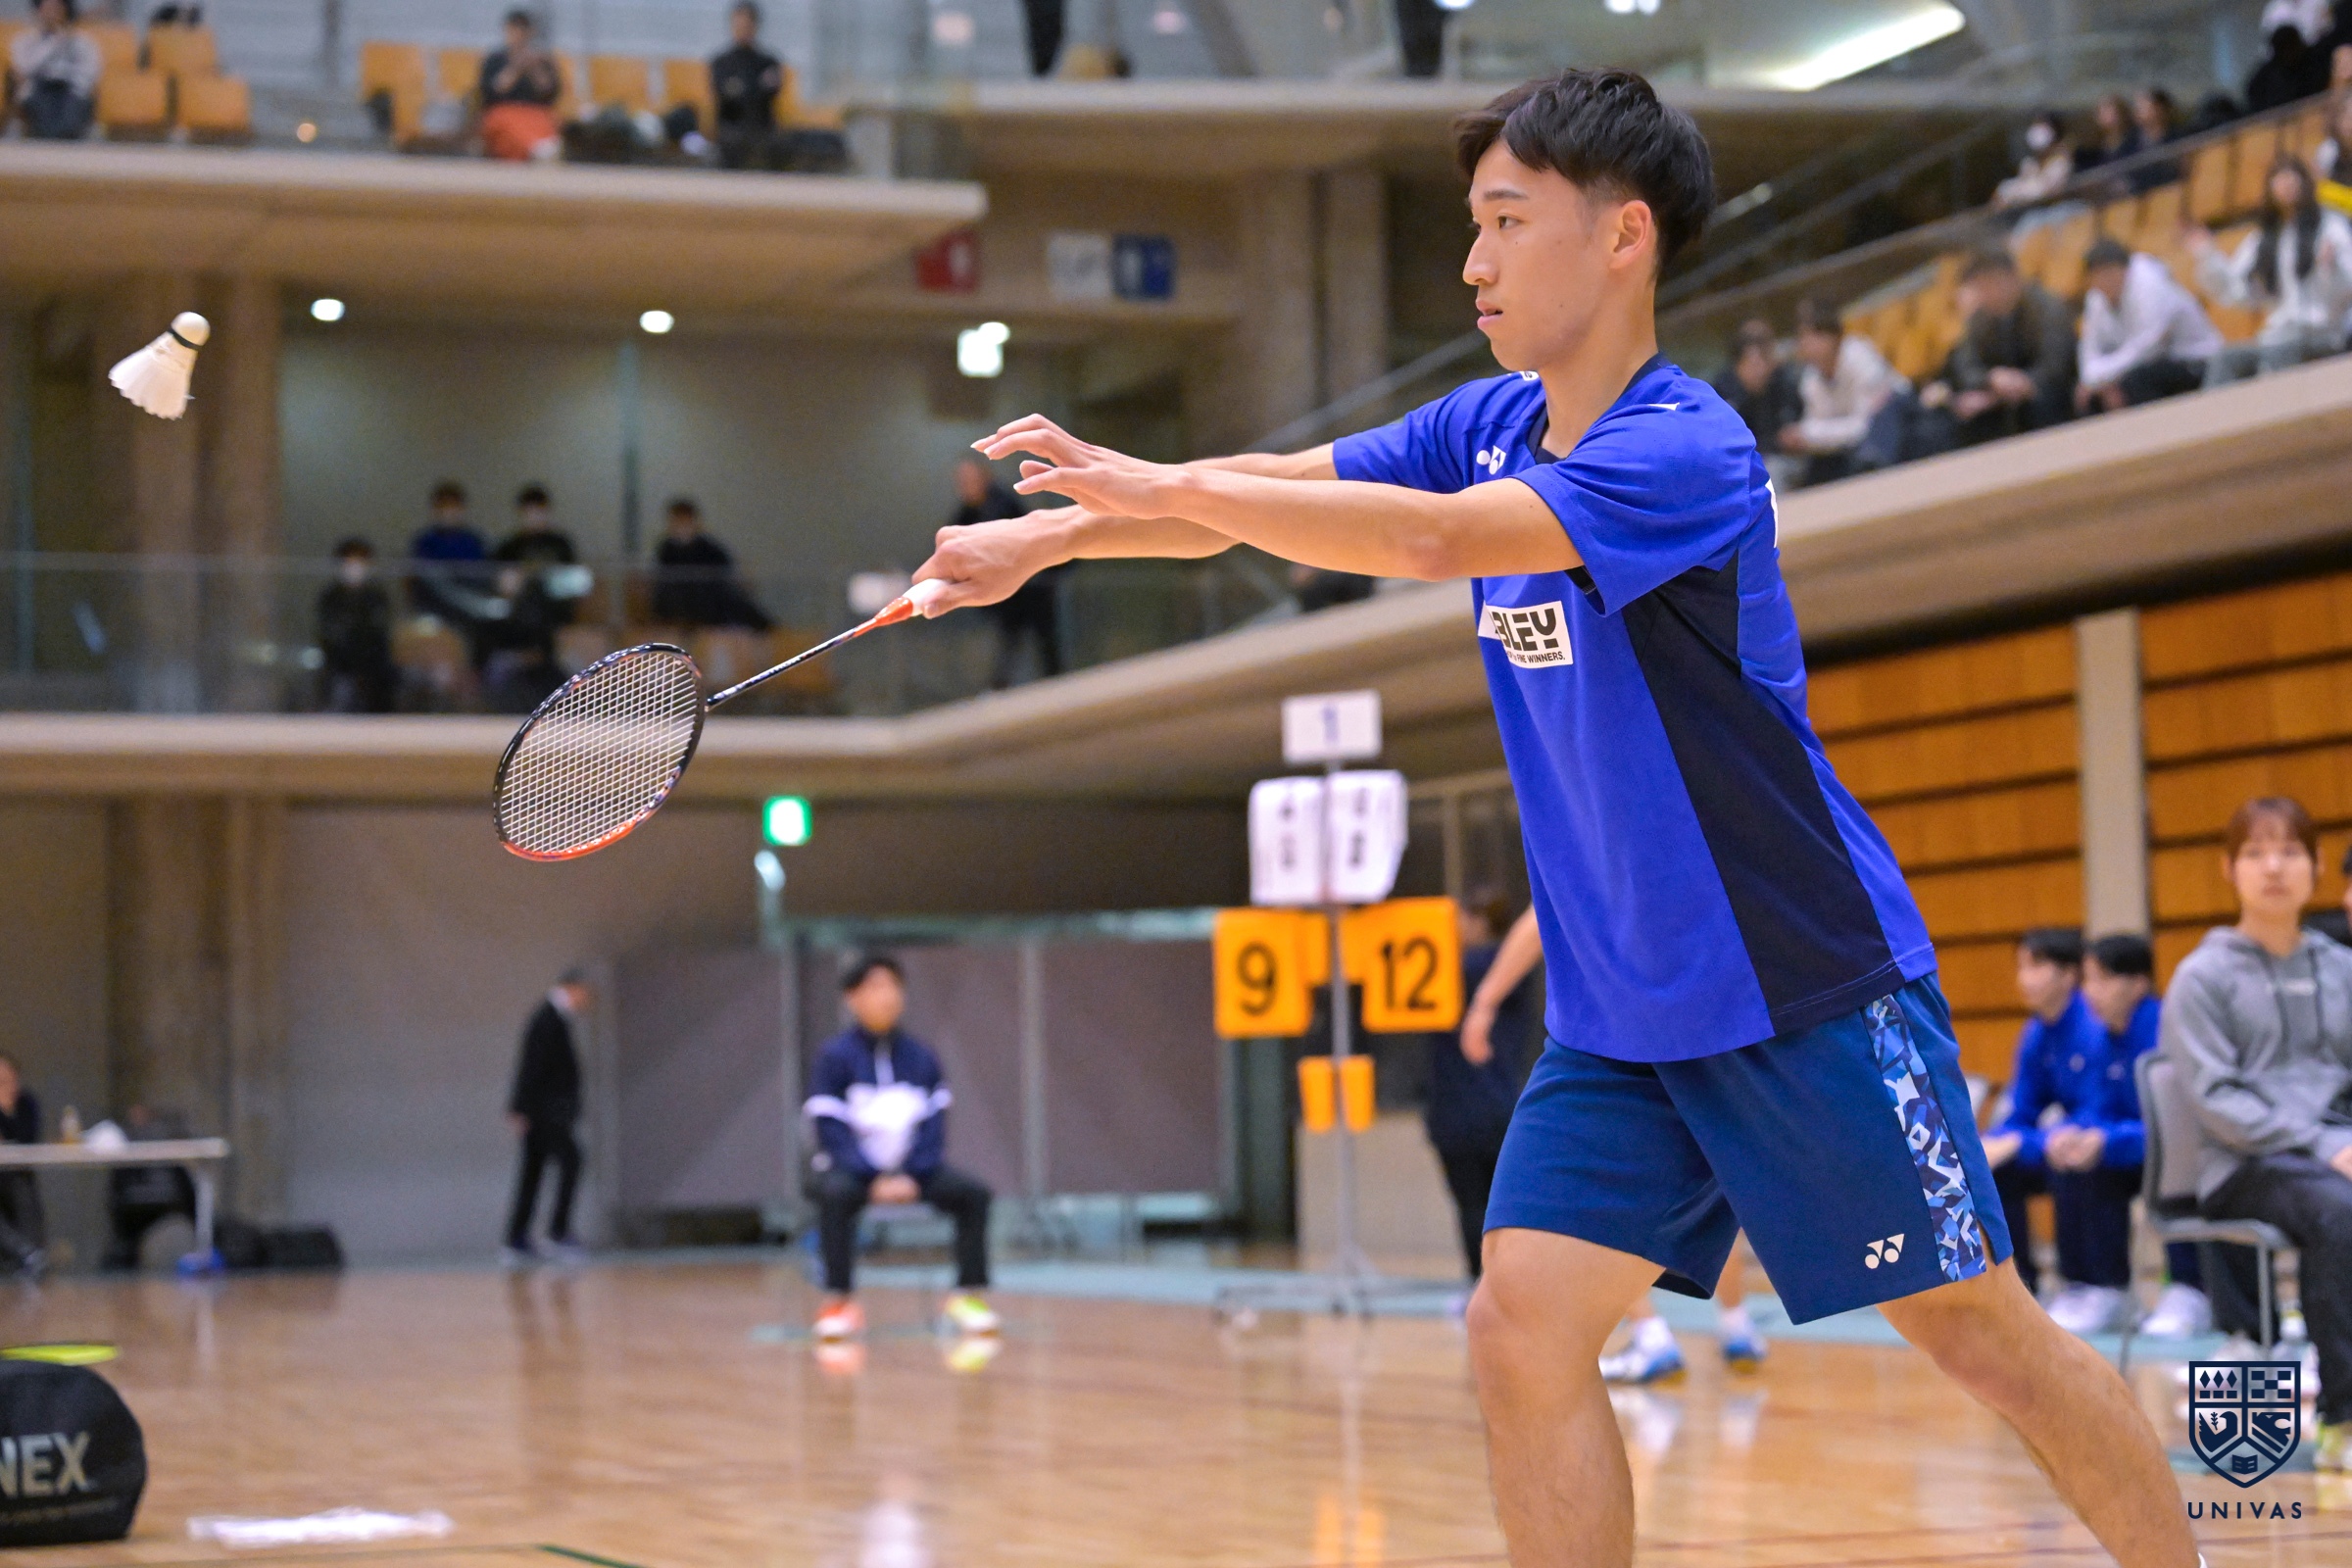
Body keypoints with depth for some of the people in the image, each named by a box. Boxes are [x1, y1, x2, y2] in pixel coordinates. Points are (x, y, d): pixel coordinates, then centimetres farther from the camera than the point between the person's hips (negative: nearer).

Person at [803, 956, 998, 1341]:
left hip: (911, 1172, 4)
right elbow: (832, 1133, -11)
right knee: (835, 1195, -37)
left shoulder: (921, 1058, 4)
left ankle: (969, 1295, -9)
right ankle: (838, 1302, -30)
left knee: (973, 1193, -19)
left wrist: (912, 1177, -16)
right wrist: (873, 1180, -22)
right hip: (853, 1170, -3)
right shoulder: (835, 1057, -7)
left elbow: (933, 1127, 1)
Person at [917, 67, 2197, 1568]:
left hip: (1812, 993, -6)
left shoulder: (1685, 448, -21)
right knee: (1523, 1336, -8)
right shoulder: (1490, 426, 5)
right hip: (1615, 1020, 7)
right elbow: (1272, 486, 4)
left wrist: (1170, 488, -28)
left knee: (1986, 1334, 1)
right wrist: (1051, 533, -10)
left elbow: (1437, 540, -32)